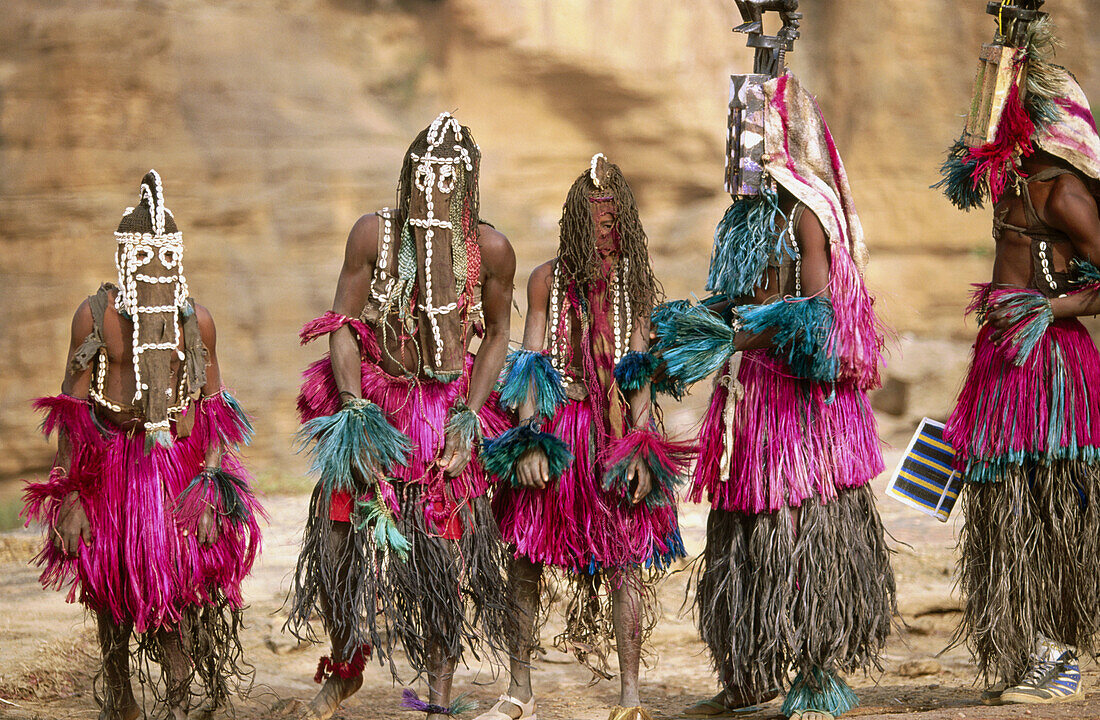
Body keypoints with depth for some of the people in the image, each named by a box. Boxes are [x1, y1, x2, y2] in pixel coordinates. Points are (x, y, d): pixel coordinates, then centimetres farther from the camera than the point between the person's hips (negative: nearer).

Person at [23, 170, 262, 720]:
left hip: (179, 466, 0)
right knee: (110, 587, 9)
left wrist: (213, 486, -2)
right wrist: (67, 492, -6)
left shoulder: (196, 319, 4)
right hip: (109, 464, 0)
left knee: (176, 591, -7)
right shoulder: (94, 314, -1)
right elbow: (71, 409, 0)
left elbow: (213, 410, 6)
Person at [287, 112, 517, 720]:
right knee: (341, 540, -3)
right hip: (374, 402, 0)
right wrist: (353, 411, -13)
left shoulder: (490, 249, -6)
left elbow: (496, 336, 5)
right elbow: (343, 324, -4)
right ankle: (344, 669, 23)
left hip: (447, 411, 0)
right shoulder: (374, 233, -7)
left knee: (446, 556, 0)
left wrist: (468, 418, -5)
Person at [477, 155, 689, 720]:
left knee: (624, 562, -2)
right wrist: (528, 439, -9)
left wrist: (640, 445, -8)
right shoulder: (547, 280, 2)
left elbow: (639, 371, 0)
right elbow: (531, 364, 0)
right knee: (524, 557, 2)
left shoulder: (637, 283, 3)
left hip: (615, 432, 0)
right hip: (553, 423, 0)